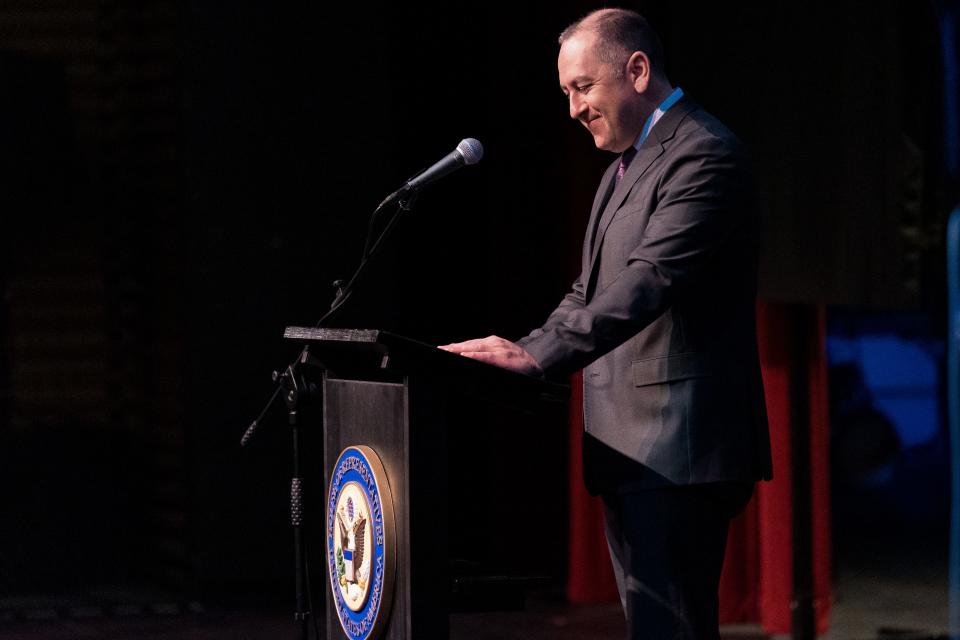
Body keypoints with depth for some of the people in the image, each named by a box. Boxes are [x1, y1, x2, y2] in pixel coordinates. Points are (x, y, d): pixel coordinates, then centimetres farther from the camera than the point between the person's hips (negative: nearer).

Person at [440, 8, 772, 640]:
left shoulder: (703, 155, -13)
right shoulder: (627, 165, 21)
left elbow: (650, 281, -24)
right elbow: (592, 293, 24)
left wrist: (536, 355, -29)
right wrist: (523, 354, 7)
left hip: (676, 449, -10)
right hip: (632, 447, 11)